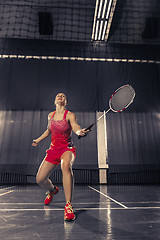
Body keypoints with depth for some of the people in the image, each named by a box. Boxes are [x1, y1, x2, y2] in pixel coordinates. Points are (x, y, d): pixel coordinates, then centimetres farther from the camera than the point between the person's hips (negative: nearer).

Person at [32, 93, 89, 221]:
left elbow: (76, 127, -29)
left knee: (66, 166, -40)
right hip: (53, 149, 5)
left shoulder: (70, 115, -9)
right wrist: (38, 140, 28)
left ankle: (68, 205, -32)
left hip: (67, 148, -5)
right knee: (40, 179, 0)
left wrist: (80, 132, -51)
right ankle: (53, 190, 37)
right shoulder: (50, 115, 5)